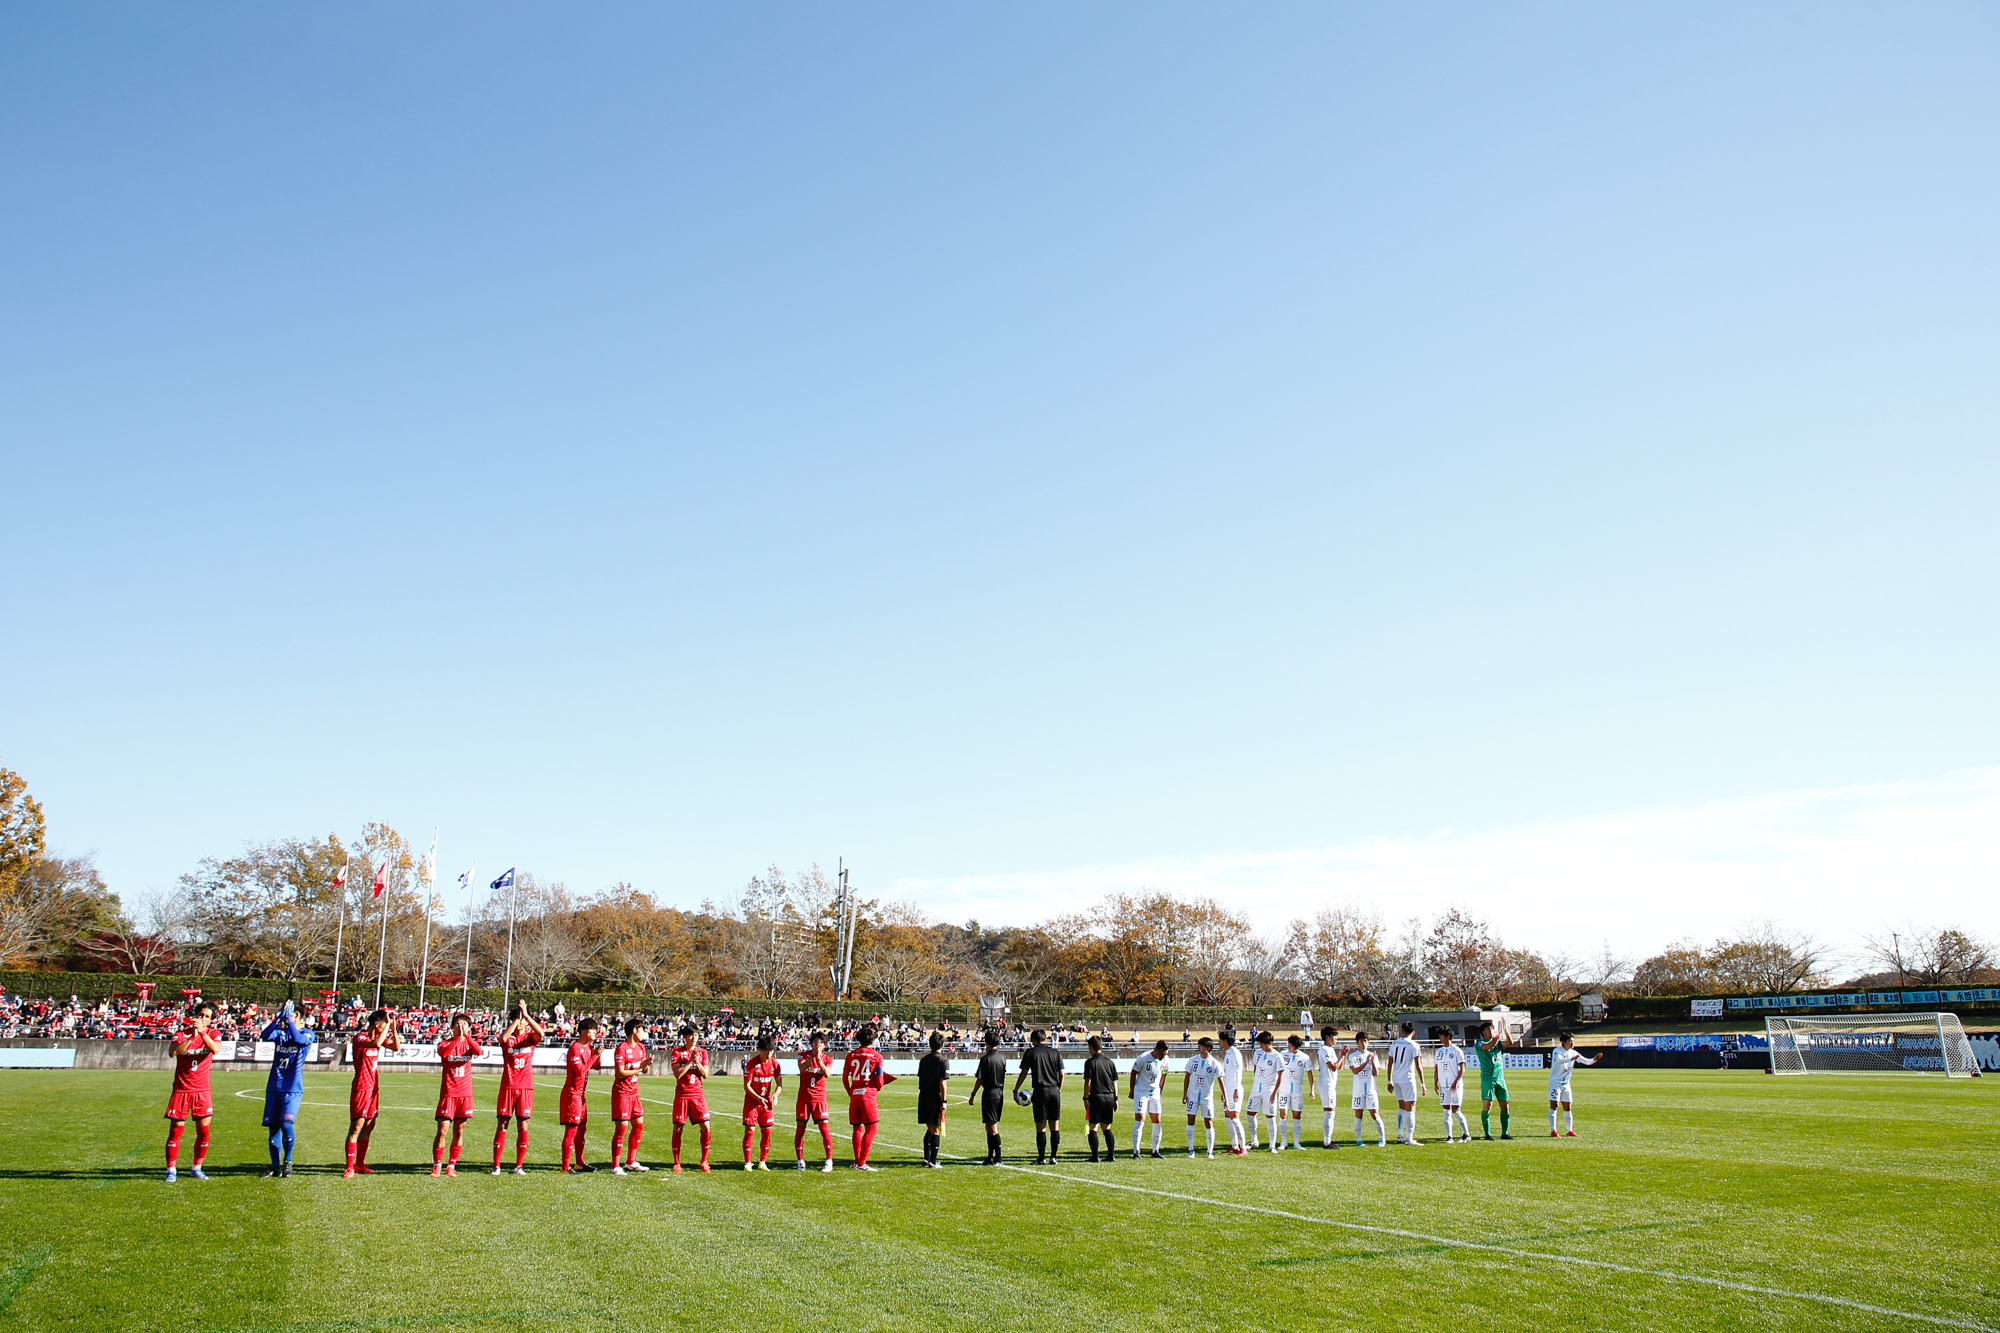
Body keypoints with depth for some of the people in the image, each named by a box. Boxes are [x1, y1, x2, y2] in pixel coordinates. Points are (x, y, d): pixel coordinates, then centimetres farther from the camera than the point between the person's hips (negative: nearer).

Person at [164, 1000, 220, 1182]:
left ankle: (196, 1168, 15)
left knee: (203, 1131, 1)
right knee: (175, 1130, -1)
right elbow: (173, 1051, -20)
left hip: (202, 1091, 1)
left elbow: (215, 1049, -20)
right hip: (181, 1090, -1)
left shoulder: (212, 1034, 1)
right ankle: (171, 1170, 7)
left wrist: (202, 1032, -27)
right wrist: (191, 1037, -29)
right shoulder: (183, 1034, -1)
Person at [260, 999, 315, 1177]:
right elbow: (265, 1035, -12)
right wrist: (279, 1016, -21)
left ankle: (287, 1160, 5)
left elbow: (298, 1039, -24)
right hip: (274, 1087, 4)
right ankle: (275, 1166, 16)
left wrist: (288, 1018, -21)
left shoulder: (307, 1033, -1)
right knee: (273, 1126, 5)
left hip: (293, 1089, -4)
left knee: (286, 1124, -16)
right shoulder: (280, 1032, 9)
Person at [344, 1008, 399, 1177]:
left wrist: (393, 1030, -2)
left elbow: (396, 1047, 11)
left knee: (369, 1126, 11)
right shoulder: (359, 1038, -14)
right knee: (356, 1126, -10)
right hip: (361, 1088, -8)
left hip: (374, 1088, 8)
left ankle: (359, 1164, 19)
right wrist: (388, 1026, -24)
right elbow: (376, 1043, -33)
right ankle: (349, 1168, -8)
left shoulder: (378, 1036, 10)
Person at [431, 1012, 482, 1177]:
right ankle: (437, 1165, 6)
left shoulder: (469, 1043, 6)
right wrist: (457, 1037, -27)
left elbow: (479, 1051, -18)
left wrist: (466, 1035, -24)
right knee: (442, 1131, -6)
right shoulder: (445, 1043, 2)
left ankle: (451, 1166, 15)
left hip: (465, 1094, 2)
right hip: (448, 1093, -2)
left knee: (459, 1132, 6)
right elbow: (443, 1053, -23)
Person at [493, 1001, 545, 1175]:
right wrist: (517, 1018, -25)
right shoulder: (508, 1038, 3)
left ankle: (519, 1165, 9)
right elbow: (503, 1038, -23)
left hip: (526, 1087, 1)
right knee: (502, 1124, 0)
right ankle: (496, 1165, 7)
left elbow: (541, 1033, -20)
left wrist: (526, 1015, -23)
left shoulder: (530, 1037, 4)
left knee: (523, 1125, 2)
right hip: (507, 1086, -1)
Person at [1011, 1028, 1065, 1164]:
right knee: (1055, 1126, 9)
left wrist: (1016, 1090, 7)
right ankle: (1053, 1157, 10)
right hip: (1055, 1091, 3)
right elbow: (1061, 1074, 7)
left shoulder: (1030, 1052, 1)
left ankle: (1041, 1158, 5)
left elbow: (1024, 1073, -1)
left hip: (1040, 1091, -3)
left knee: (1041, 1127, 2)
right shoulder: (1056, 1052, 9)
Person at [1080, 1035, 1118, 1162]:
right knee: (1107, 1128, 13)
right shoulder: (1110, 1062, 9)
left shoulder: (1090, 1062, -6)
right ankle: (1111, 1155, 8)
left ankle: (1095, 1156, 0)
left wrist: (1085, 1098, -6)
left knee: (1093, 1128, 3)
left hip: (1096, 1097, -5)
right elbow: (1115, 1082, 10)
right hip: (1109, 1097, 5)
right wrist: (1115, 1099, 16)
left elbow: (1088, 1082, -11)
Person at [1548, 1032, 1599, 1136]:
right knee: (1554, 1105, -11)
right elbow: (1558, 1060, -34)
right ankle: (1553, 1131, -11)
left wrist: (1595, 1059, -18)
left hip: (1565, 1083, 6)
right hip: (1555, 1082, -6)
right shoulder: (1557, 1051, -13)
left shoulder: (1573, 1053, 5)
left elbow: (1586, 1061, 3)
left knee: (1567, 1107, 8)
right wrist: (1571, 1059, -49)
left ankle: (1569, 1131, 18)